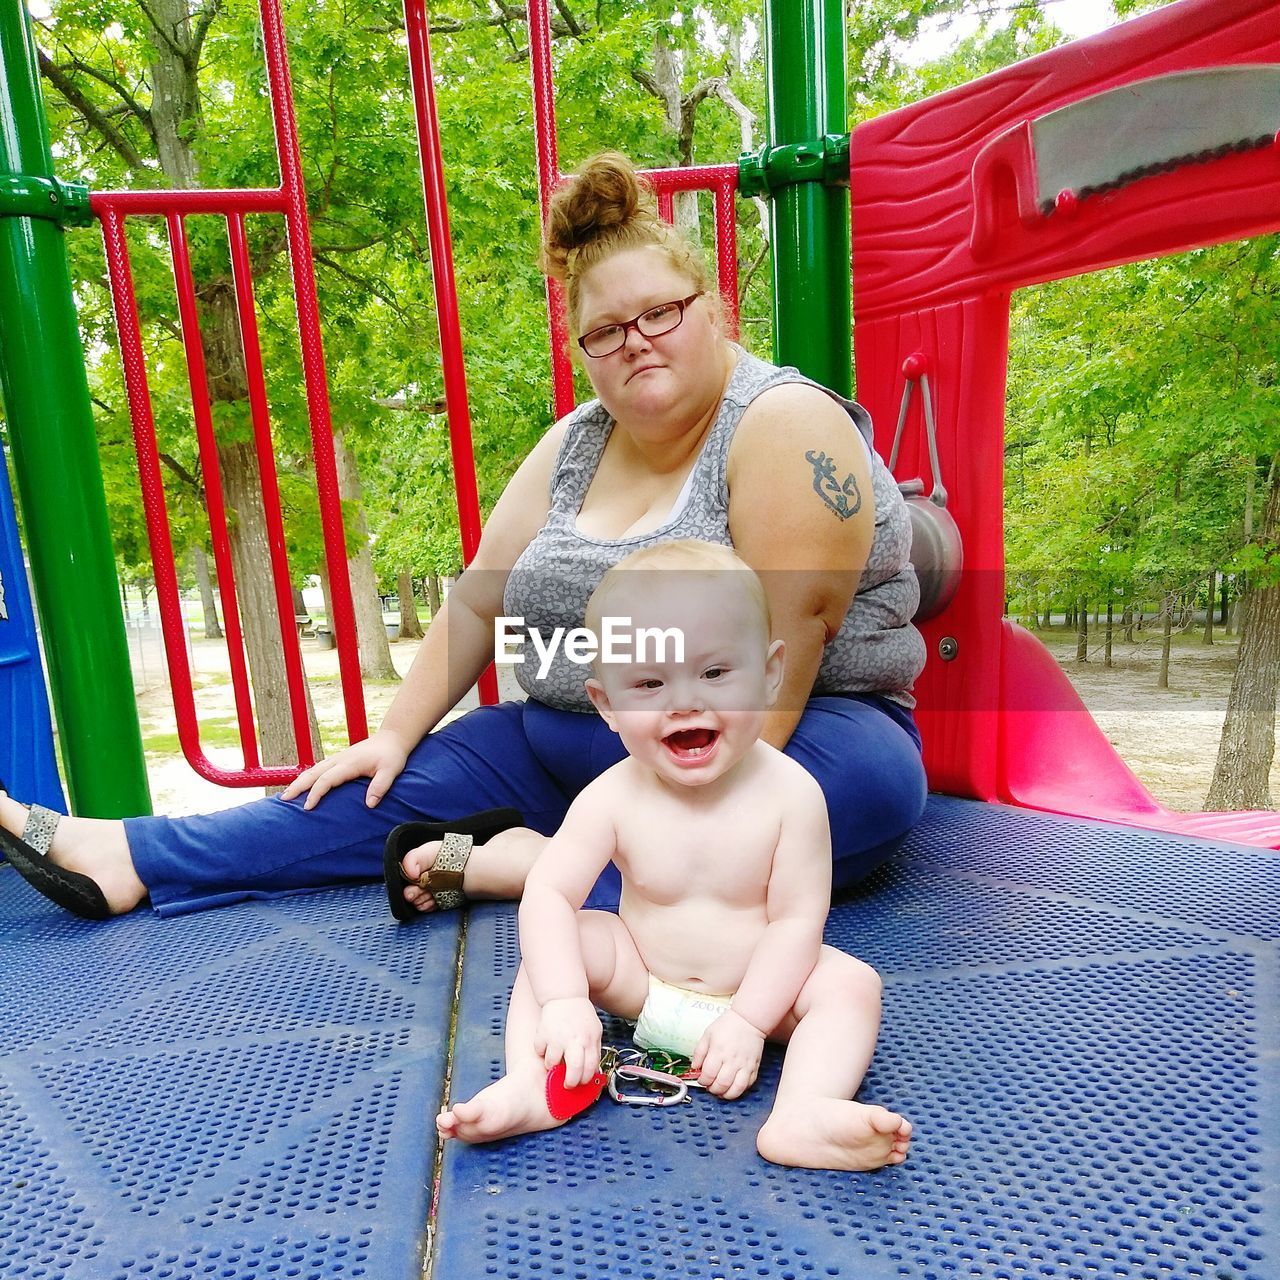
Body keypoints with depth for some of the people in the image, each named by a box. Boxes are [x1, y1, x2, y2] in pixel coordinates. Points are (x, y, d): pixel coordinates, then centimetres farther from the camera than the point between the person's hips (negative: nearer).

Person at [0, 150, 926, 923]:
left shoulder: (783, 423, -13)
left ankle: (540, 866, -33)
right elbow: (482, 601, 7)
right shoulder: (575, 444, 7)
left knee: (868, 781, -35)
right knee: (396, 787, -3)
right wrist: (395, 732, 3)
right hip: (572, 741, 5)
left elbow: (786, 628, -23)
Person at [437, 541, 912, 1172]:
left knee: (852, 982, -22)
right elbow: (548, 894, -22)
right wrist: (564, 1001, -34)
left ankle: (801, 1118, -36)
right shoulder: (612, 798, -19)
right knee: (552, 946, -14)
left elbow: (798, 919, -19)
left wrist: (747, 1021, -24)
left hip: (758, 986, -1)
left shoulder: (790, 793, -22)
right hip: (642, 981, 2)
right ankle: (530, 1084, -20)